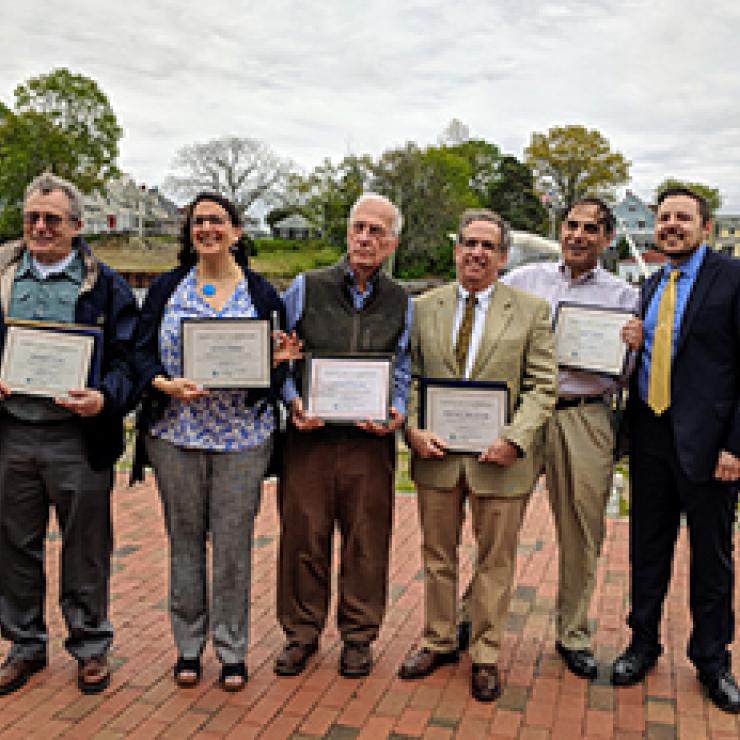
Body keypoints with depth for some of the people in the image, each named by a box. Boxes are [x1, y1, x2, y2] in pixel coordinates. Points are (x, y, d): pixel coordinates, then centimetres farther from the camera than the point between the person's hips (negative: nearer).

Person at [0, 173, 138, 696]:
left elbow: (127, 356, -3)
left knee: (85, 547, 8)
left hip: (79, 436, -3)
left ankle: (91, 646, 25)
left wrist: (104, 399, -20)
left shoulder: (104, 285, 1)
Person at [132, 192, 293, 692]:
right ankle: (189, 644, 27)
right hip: (175, 433, 2)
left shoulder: (262, 293, 4)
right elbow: (141, 351, 5)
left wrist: (265, 373, -18)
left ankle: (233, 650, 20)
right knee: (184, 538, 11)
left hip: (242, 435, -1)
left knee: (233, 542, 4)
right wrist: (165, 384, -14)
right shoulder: (167, 288, 8)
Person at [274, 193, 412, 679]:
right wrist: (295, 402, -10)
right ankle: (302, 632, 25)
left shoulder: (401, 304, 9)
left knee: (366, 539, 8)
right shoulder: (306, 287, 5)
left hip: (370, 439, 1)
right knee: (304, 534, 6)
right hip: (310, 433, -1)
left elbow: (402, 372, 10)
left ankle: (358, 635, 26)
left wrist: (397, 412, -9)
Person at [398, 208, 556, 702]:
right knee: (437, 556, 15)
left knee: (495, 562, 10)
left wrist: (515, 440, -16)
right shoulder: (425, 307, 6)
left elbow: (542, 386, -4)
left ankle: (486, 655, 29)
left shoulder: (532, 310, 0)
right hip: (436, 453, 2)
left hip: (500, 457, -2)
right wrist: (413, 429, -8)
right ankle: (438, 642, 35)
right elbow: (410, 377, 7)